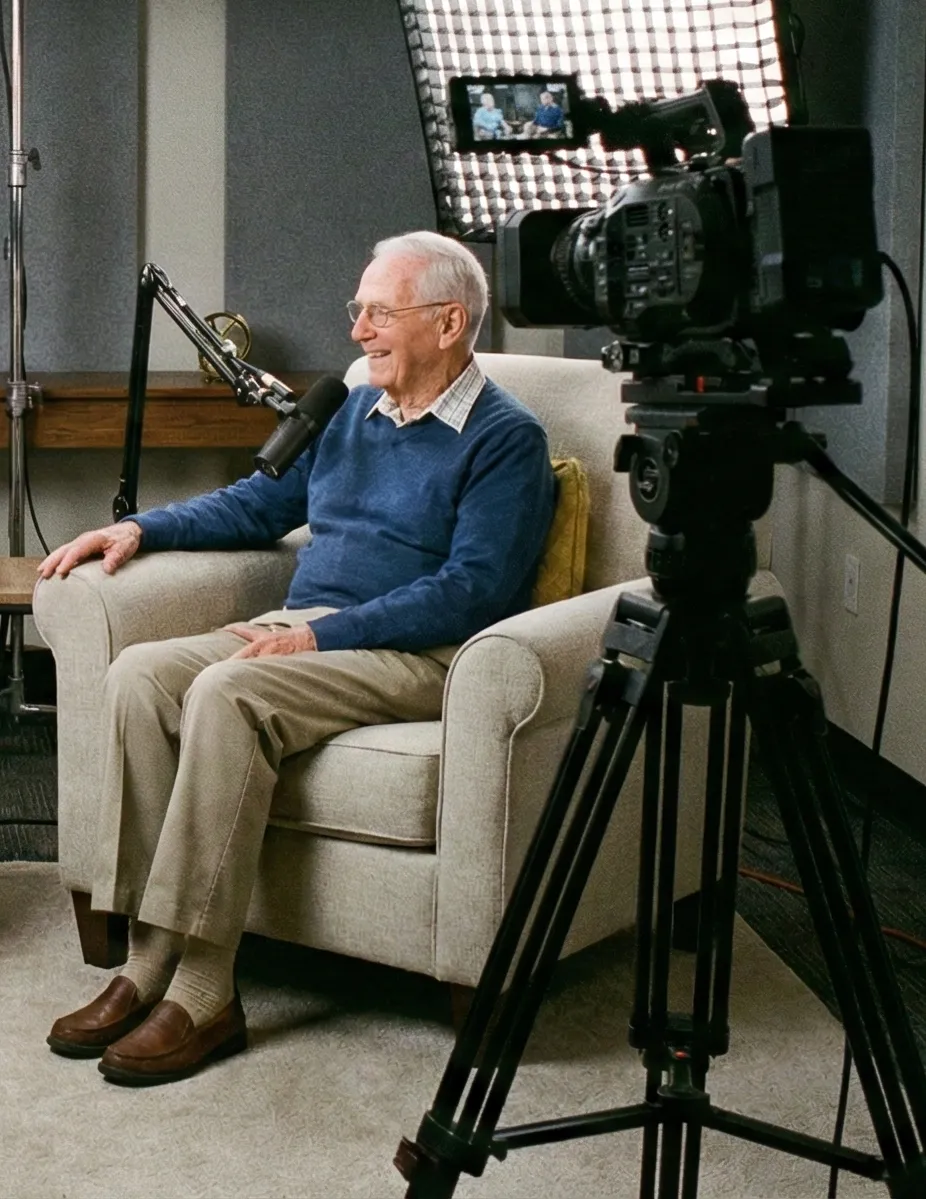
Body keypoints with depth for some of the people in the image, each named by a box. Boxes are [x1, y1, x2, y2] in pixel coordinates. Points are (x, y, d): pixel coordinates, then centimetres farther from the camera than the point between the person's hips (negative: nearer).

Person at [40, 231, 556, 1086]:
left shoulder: (504, 438, -4)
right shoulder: (357, 411, 21)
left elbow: (473, 591, -16)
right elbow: (262, 502, 30)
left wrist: (324, 636, -22)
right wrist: (142, 528, 15)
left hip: (415, 656, -7)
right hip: (302, 628, 8)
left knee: (227, 694, -32)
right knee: (140, 675, -18)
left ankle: (203, 990, -28)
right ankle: (150, 961, -19)